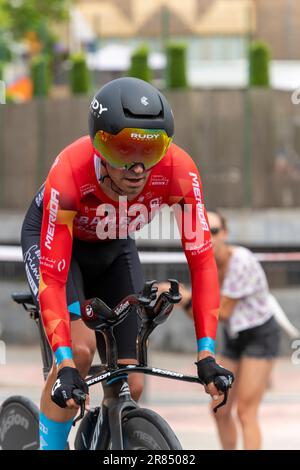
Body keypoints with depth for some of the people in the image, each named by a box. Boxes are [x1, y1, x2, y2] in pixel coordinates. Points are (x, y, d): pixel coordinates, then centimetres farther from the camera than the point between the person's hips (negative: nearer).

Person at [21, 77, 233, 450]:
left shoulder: (178, 171, -34)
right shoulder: (70, 174, -40)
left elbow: (201, 259, -28)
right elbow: (52, 279, -38)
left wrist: (206, 353, -34)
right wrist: (65, 365, -48)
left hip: (113, 249, 3)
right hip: (52, 239, -3)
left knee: (129, 388, -4)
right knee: (80, 347, -28)